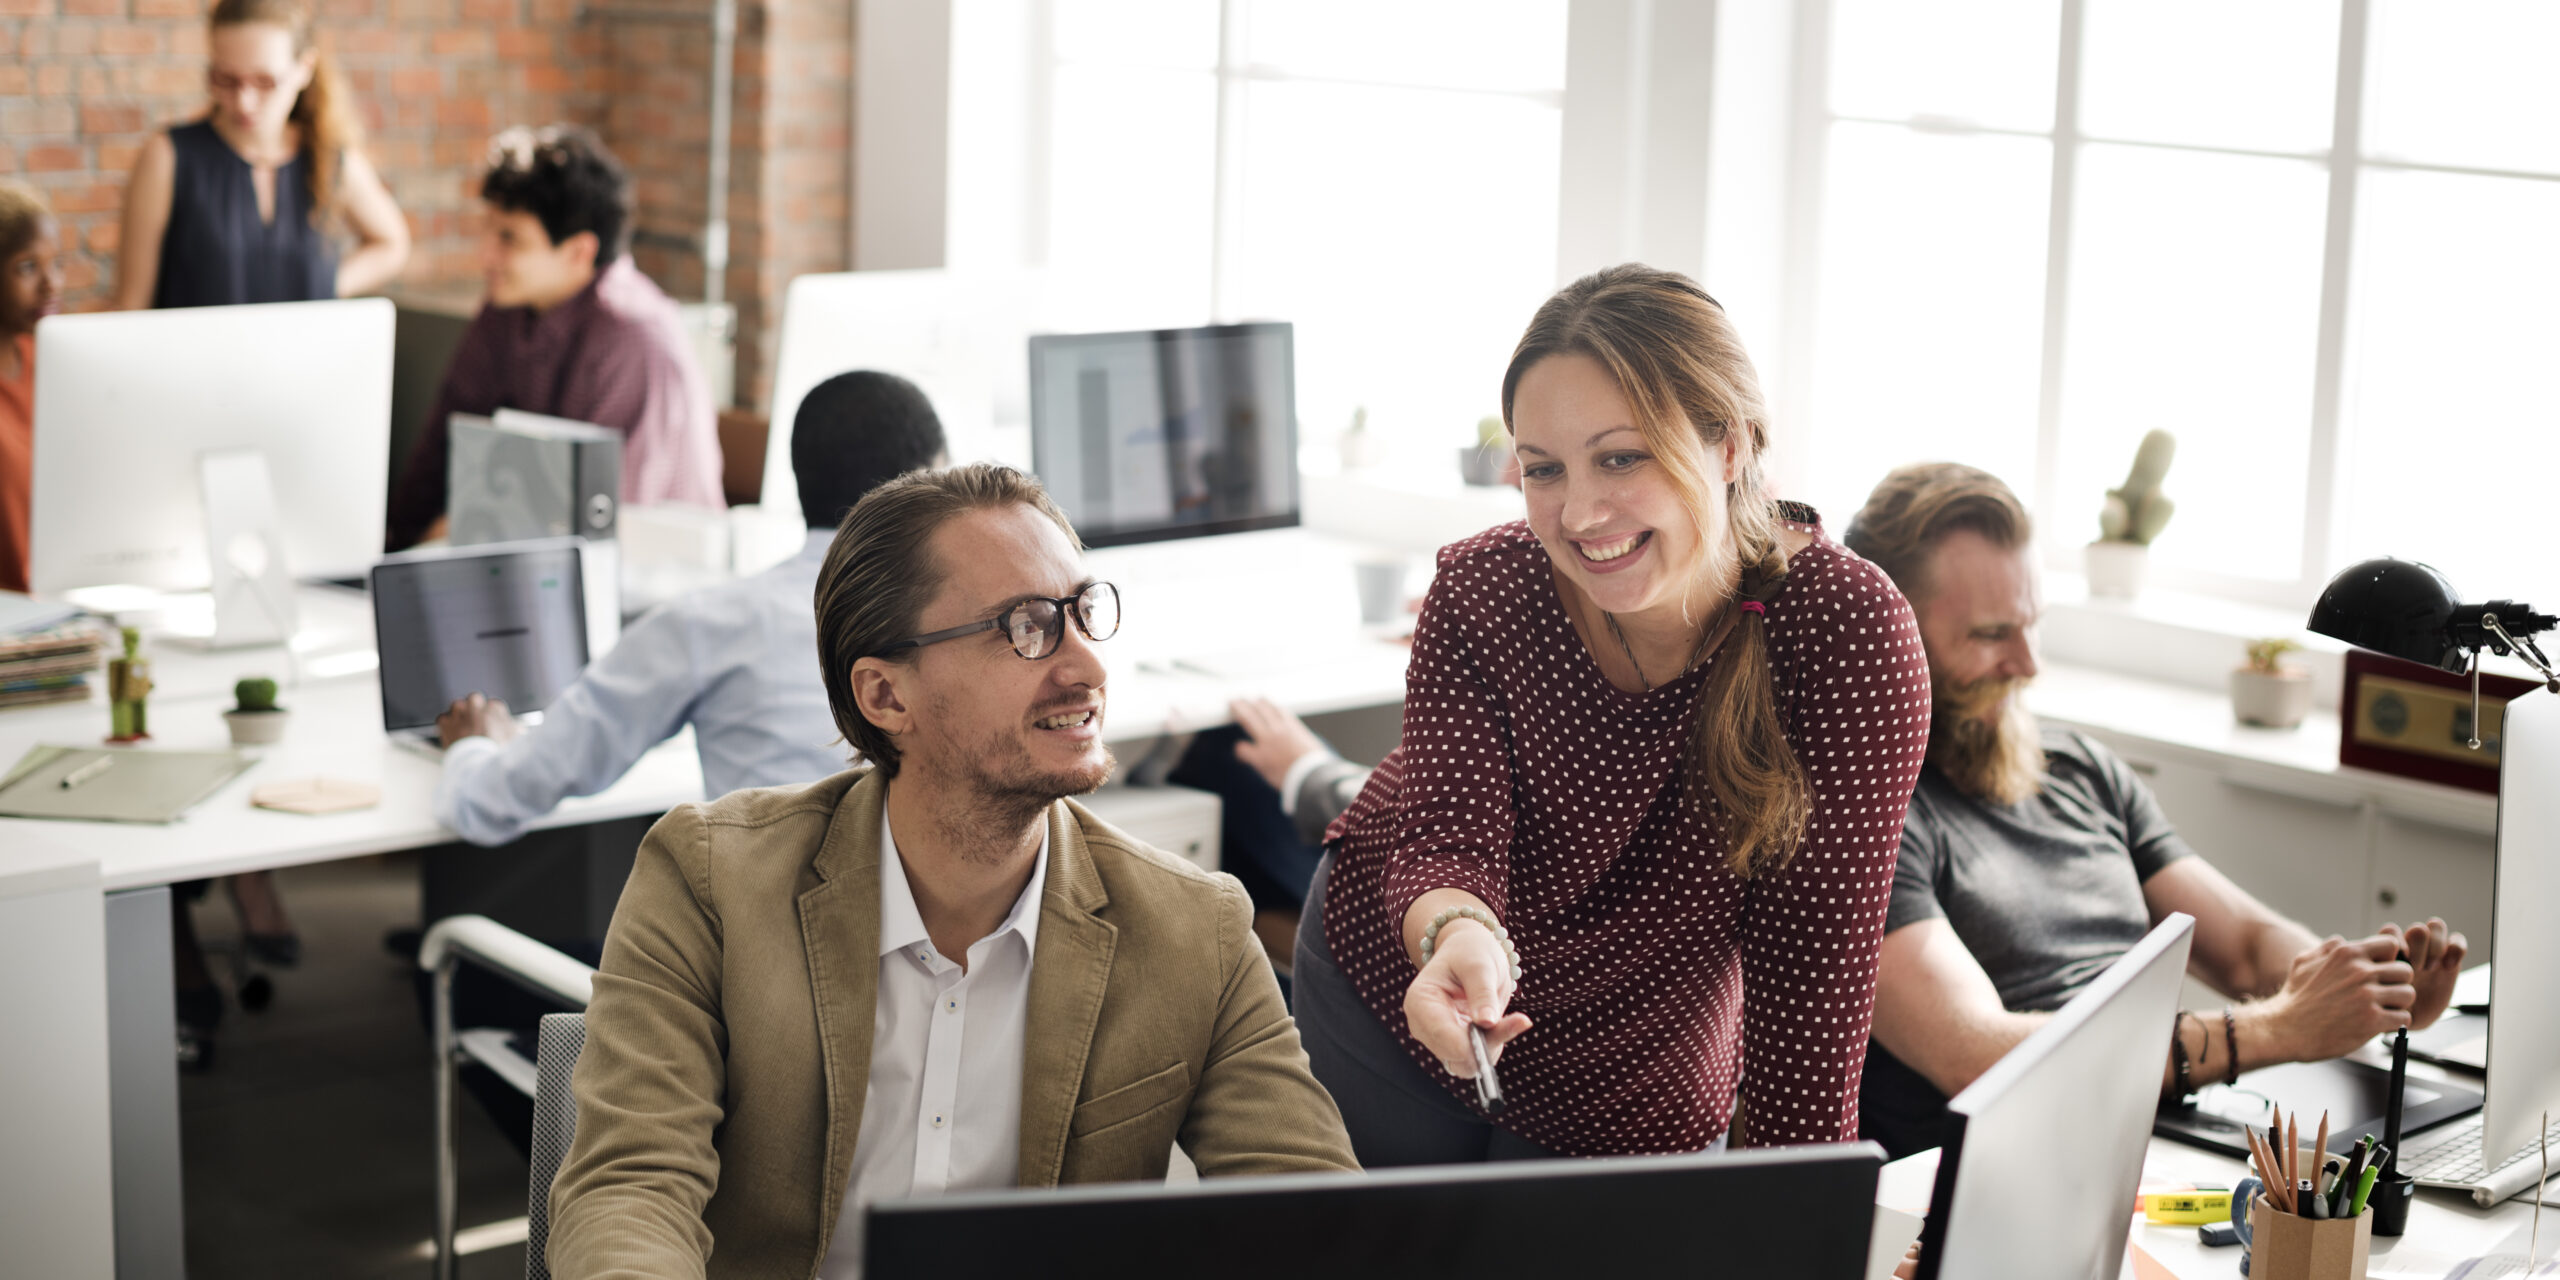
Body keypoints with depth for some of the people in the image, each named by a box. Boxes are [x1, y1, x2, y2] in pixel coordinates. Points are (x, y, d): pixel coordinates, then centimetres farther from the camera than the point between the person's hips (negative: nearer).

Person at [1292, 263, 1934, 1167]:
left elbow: (1810, 957, -22)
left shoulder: (1852, 635, -26)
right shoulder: (1481, 591, -21)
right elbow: (1449, 836, -26)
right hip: (1385, 1009, 2)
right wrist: (1460, 936, -50)